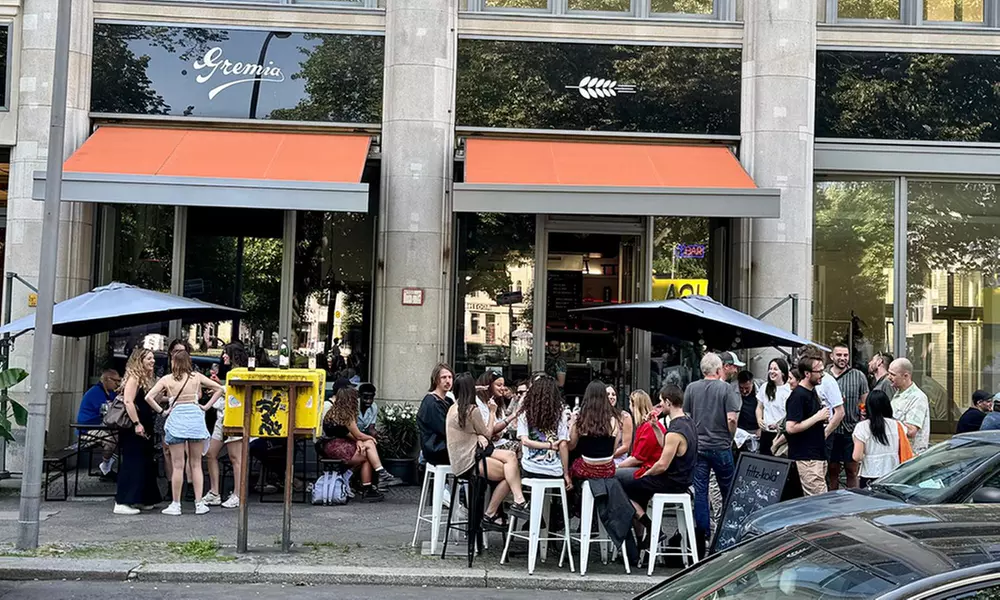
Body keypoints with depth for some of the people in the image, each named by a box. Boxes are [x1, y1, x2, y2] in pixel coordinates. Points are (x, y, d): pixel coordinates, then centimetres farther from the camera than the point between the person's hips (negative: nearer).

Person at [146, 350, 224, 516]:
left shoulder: (166, 379, 3)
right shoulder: (197, 376, 7)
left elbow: (149, 397, -5)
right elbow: (219, 388, 7)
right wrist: (206, 406, 7)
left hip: (176, 418, -2)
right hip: (196, 417, 2)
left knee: (178, 466, 3)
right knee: (196, 464, 9)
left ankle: (175, 505, 7)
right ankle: (199, 503, 8)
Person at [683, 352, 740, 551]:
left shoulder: (691, 388, 2)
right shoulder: (726, 388, -7)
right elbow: (731, 419, -13)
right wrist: (730, 437, 4)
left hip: (697, 446, 2)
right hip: (721, 446, -2)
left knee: (700, 491, 6)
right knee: (728, 491, 10)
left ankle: (702, 533, 7)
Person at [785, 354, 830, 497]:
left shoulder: (812, 391, 13)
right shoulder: (798, 396, -16)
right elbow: (790, 427, -23)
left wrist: (823, 417, 9)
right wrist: (817, 417, -18)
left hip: (818, 454, 9)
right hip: (806, 457, -9)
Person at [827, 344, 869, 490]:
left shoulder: (859, 376, 5)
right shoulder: (823, 377, 5)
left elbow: (865, 403, 6)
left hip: (852, 430, -1)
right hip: (830, 431, 1)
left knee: (852, 470, 3)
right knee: (832, 470, 8)